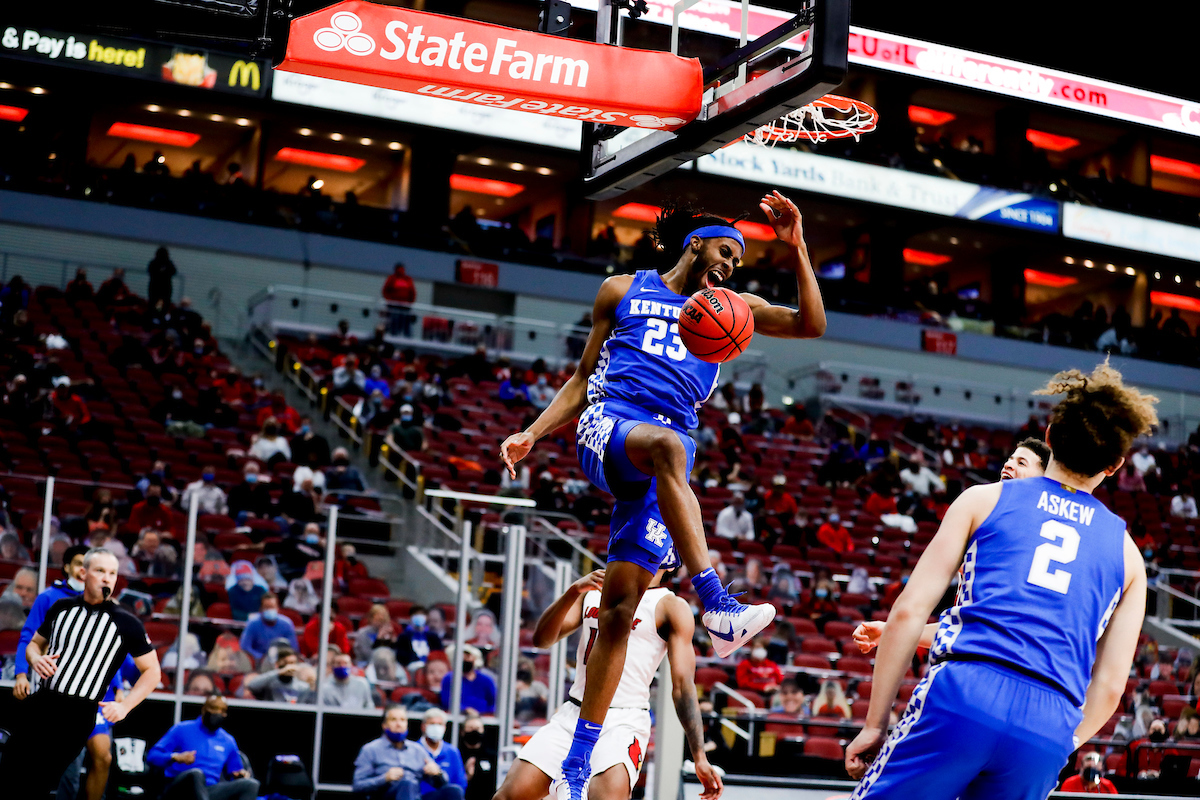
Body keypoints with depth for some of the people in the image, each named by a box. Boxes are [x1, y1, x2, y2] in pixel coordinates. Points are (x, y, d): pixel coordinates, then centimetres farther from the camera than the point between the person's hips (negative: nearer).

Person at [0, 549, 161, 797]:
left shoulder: (125, 623, -2)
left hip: (77, 718, -4)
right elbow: (35, 643, 23)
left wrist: (124, 706, -9)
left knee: (36, 786, -4)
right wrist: (36, 659, -1)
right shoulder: (61, 607, 9)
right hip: (38, 704, 4)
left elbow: (152, 671, 3)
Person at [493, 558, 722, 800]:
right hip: (572, 713, 5)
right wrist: (574, 591, -10)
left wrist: (699, 758, -13)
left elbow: (683, 685, -5)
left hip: (623, 721, -5)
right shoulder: (594, 591, 18)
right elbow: (542, 639, 7)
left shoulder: (671, 607, 2)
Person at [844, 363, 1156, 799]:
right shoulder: (1127, 554, 20)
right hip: (1047, 727, 2)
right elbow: (1109, 685, 14)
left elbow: (908, 612, 6)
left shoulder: (984, 499, 14)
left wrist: (874, 723, 10)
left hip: (962, 694, -2)